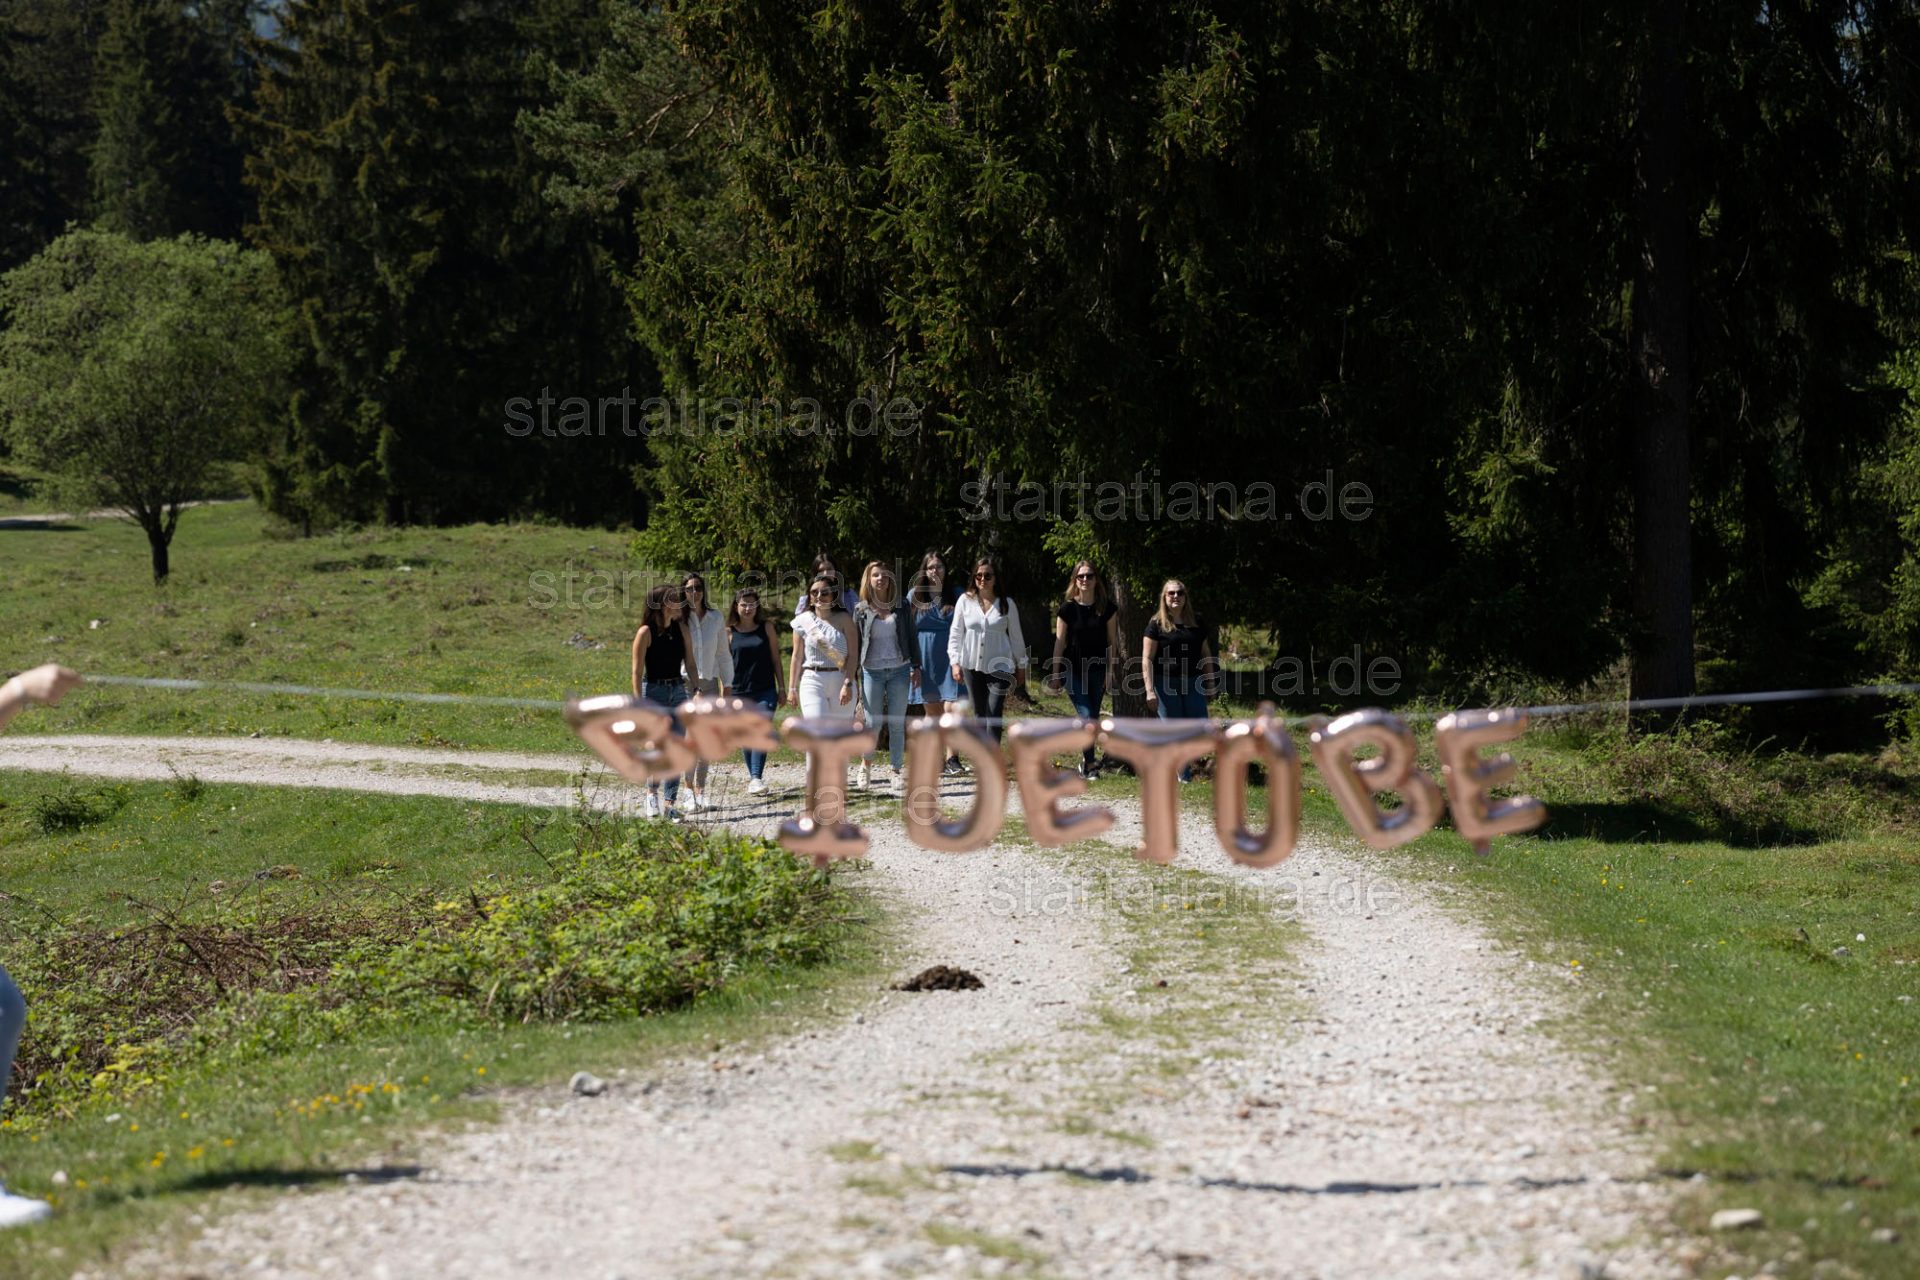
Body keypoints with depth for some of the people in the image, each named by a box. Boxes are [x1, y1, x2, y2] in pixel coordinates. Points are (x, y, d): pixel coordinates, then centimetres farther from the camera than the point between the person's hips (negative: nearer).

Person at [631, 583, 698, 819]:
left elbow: (690, 663, 13)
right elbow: (637, 671, -11)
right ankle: (652, 793, 7)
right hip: (653, 691, -5)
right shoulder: (646, 632, -10)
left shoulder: (681, 628, 6)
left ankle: (671, 804, 7)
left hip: (677, 691, 5)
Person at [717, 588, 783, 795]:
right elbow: (724, 663, 8)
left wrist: (781, 688, 6)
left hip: (765, 691, -1)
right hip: (740, 692, 1)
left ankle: (756, 778, -20)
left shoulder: (766, 627, 4)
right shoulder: (729, 632, 3)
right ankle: (753, 774, 24)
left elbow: (775, 659, 8)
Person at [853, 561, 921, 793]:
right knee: (873, 722, -1)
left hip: (899, 670, 1)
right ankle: (866, 764, 23)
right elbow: (854, 643, 4)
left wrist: (916, 667, 3)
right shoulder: (861, 609, 3)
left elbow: (911, 638, 10)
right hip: (872, 671, -1)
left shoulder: (900, 607, 7)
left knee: (897, 724, 1)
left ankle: (897, 772, 8)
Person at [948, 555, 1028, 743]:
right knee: (979, 715, 9)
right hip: (972, 666, 2)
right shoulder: (965, 601, 1)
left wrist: (1021, 666, 10)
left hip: (999, 666, -2)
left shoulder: (1006, 604, -1)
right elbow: (956, 634, 4)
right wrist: (955, 662, -5)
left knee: (995, 714, -13)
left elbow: (1016, 636, 6)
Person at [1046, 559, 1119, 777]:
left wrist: (1110, 672, 0)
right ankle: (1089, 765, -8)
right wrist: (1055, 675, -2)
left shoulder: (1106, 607, 1)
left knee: (1093, 718, 7)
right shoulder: (1068, 608, -3)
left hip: (1097, 671, 2)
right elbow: (1060, 642, 0)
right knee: (1087, 716, -13)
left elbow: (1112, 642, 5)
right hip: (1073, 670, -2)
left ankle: (1084, 760, 21)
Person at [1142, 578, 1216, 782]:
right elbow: (1147, 659, -5)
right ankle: (1184, 777, 6)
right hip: (1166, 684, -4)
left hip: (1193, 684, 4)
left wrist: (1211, 681, 10)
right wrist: (1150, 690, -12)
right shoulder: (1156, 625, -1)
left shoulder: (1196, 625, 13)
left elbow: (1206, 655, 18)